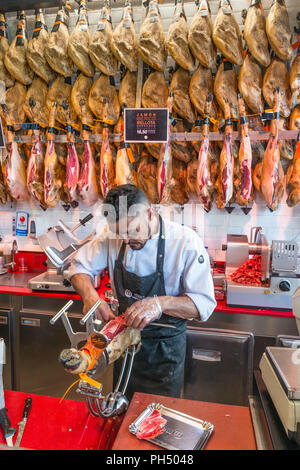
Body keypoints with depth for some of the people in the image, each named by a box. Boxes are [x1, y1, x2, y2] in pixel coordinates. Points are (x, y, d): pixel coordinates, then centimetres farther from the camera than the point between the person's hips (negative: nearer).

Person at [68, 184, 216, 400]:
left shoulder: (186, 242, -23)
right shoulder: (114, 238, -11)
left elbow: (204, 304, -23)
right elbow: (80, 266, -1)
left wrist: (160, 303, -39)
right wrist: (90, 295, -22)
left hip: (165, 346, -3)